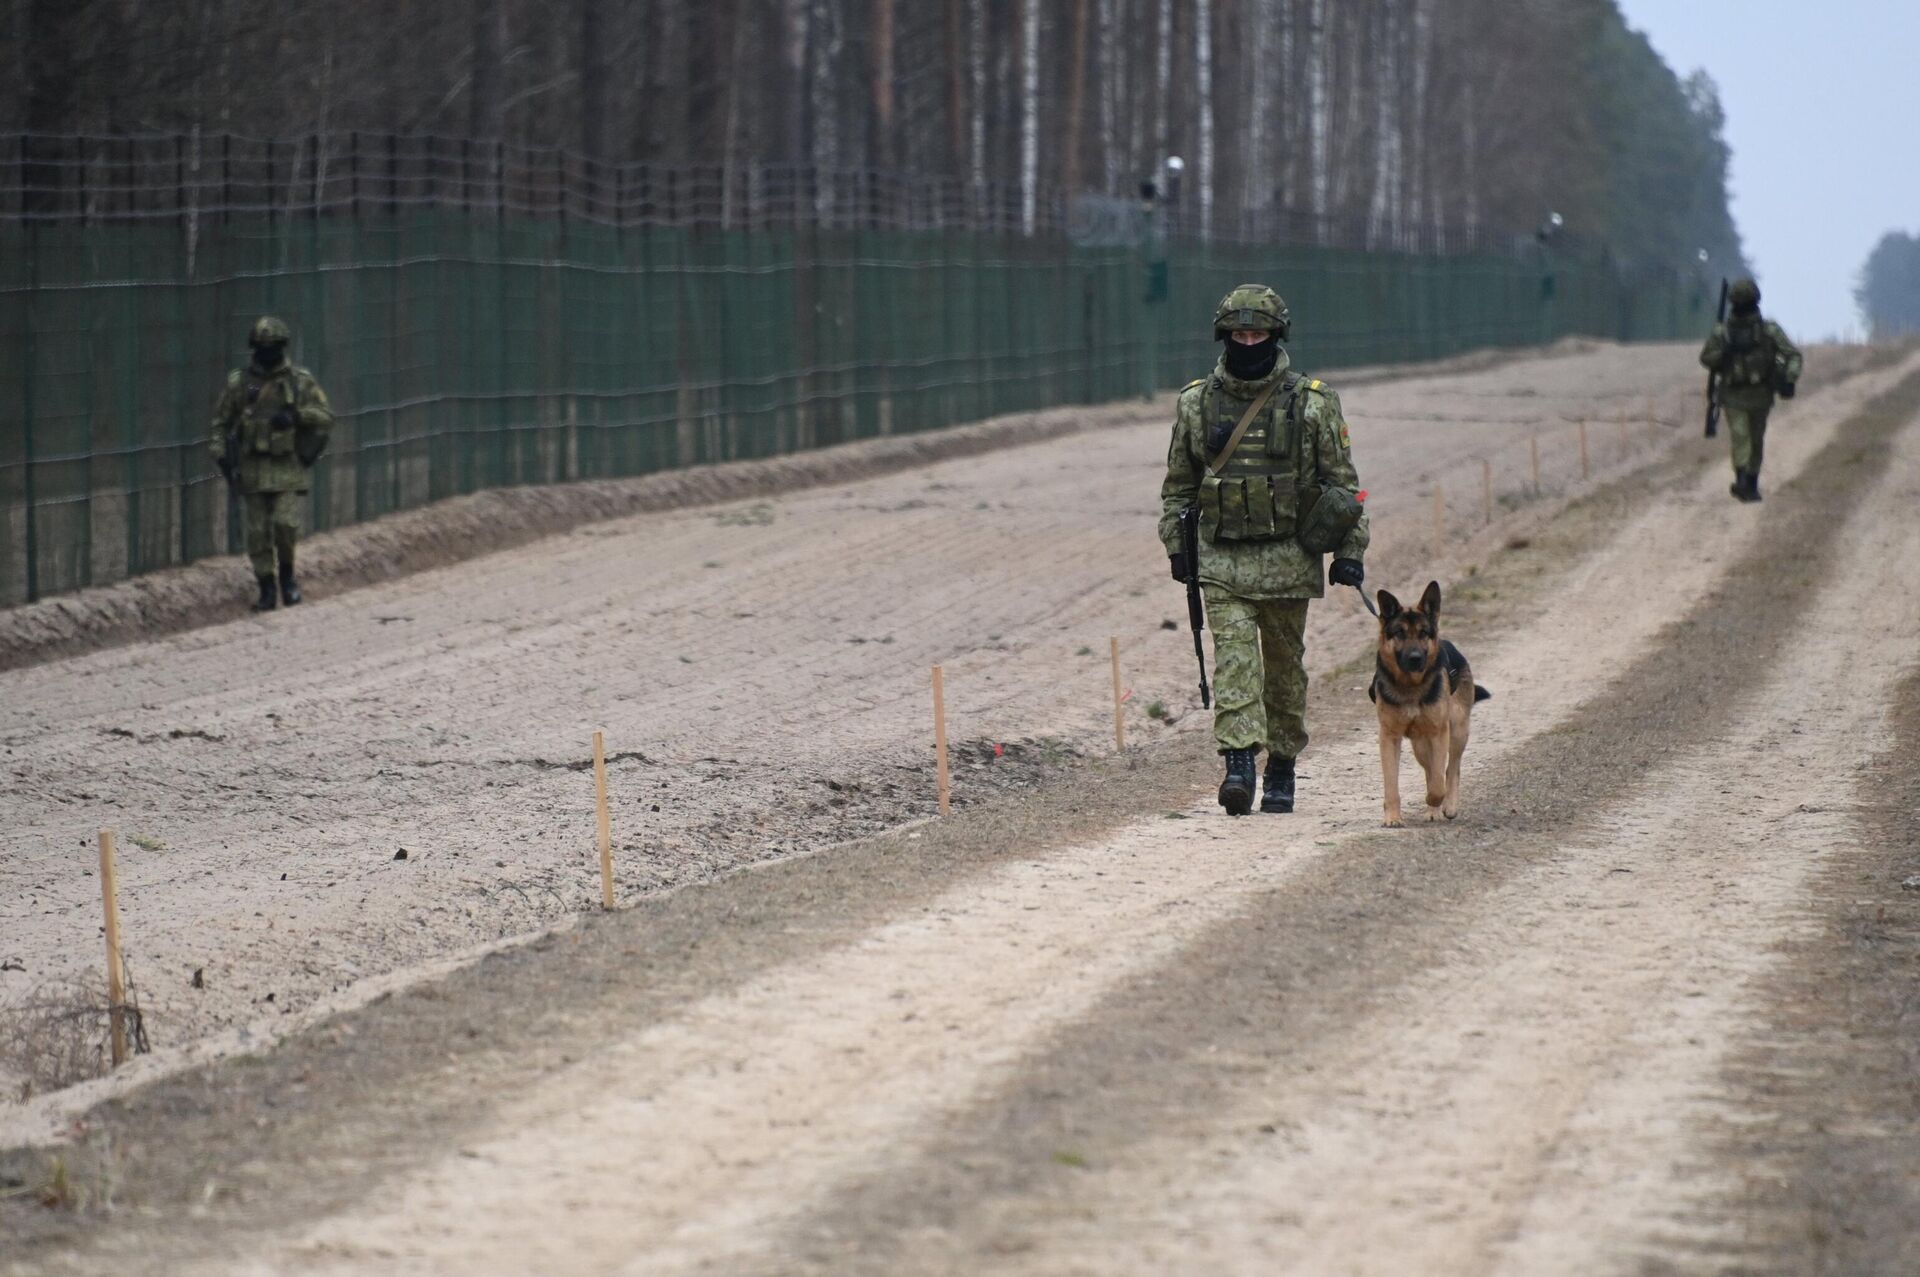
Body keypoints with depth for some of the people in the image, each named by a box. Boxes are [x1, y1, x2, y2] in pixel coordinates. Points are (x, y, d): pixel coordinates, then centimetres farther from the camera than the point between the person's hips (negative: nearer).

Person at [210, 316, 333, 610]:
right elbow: (220, 420, 11)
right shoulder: (239, 383, 4)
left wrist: (297, 415, -16)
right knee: (258, 533, 1)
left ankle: (287, 575, 9)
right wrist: (221, 454, 0)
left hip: (288, 467, -2)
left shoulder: (301, 381, 2)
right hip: (252, 469, 2)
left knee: (285, 524, -15)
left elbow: (326, 418, 2)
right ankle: (267, 589, 12)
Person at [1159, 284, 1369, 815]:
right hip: (1221, 560, 1)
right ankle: (1238, 762, -21)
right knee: (1233, 657, -13)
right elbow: (1178, 485, 14)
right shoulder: (1197, 403, 5)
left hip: (1287, 559, -1)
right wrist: (1176, 545, 8)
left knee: (1284, 666, 8)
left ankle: (1282, 768, 20)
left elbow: (1343, 482, 1)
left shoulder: (1312, 403, -1)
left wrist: (1350, 552, -4)